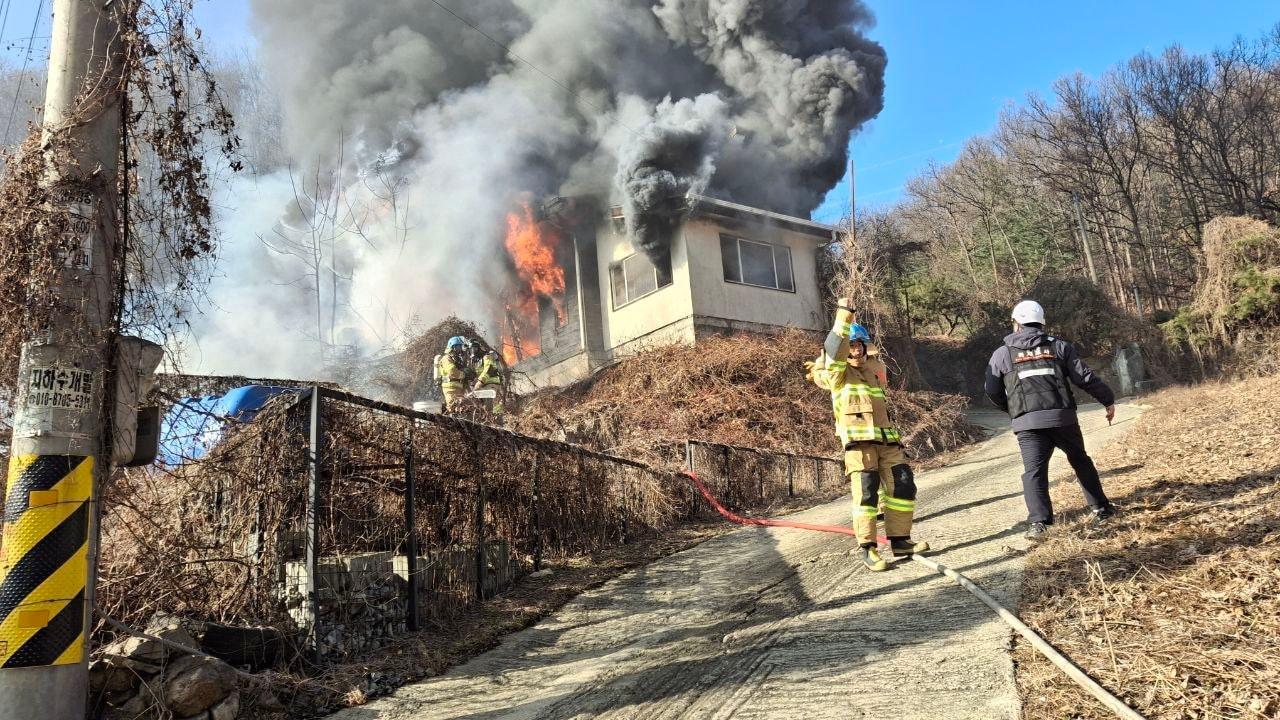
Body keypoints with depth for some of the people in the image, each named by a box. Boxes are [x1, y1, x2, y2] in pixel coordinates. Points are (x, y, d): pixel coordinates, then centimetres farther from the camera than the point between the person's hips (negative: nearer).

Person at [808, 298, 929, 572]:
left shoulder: (875, 368, 19)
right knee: (866, 491, -11)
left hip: (886, 438, 6)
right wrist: (844, 315, -22)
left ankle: (899, 540, 16)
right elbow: (834, 351, -16)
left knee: (903, 486, 4)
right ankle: (867, 547, -4)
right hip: (858, 440, -6)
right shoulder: (838, 373, 1)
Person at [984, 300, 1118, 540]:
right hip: (1063, 418, 2)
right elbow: (1085, 378, 5)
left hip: (1028, 423, -2)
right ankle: (1101, 508, 30)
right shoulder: (1059, 346, 9)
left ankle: (1038, 522, -19)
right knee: (1081, 462, 21)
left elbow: (992, 391, 9)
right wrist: (1108, 400, 17)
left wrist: (1011, 409, 27)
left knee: (1034, 471, -5)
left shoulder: (1002, 354, 5)